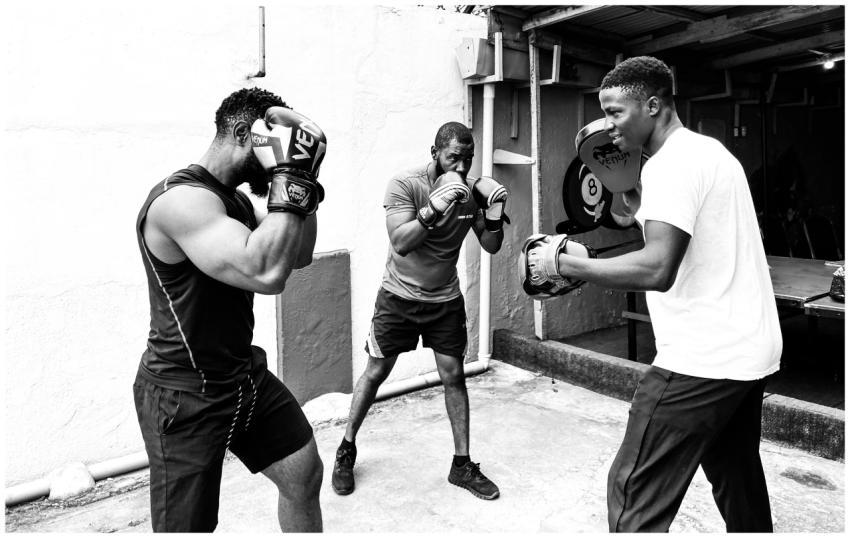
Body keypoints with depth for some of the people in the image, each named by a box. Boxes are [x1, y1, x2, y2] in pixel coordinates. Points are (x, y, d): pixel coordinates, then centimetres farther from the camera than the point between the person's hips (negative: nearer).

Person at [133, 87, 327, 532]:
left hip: (245, 374, 9)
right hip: (185, 396, -9)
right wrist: (291, 175, -31)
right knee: (188, 527, 5)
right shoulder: (182, 199, -25)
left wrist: (305, 179, -1)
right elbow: (265, 272, -39)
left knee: (304, 473, 16)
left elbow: (298, 256, 9)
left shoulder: (235, 198, 7)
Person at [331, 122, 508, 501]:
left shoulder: (472, 191, -6)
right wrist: (434, 208, -40)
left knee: (453, 376, 2)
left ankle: (462, 465, 17)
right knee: (375, 372, 7)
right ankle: (346, 450, 28)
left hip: (445, 300, 3)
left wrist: (495, 211, -21)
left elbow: (491, 246, -3)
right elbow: (400, 242, -28)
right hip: (399, 296, -3)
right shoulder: (404, 184, -18)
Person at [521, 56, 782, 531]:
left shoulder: (671, 162, -15)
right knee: (738, 483, 24)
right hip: (752, 351, 10)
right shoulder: (712, 150, 16)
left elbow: (658, 269, -27)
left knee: (636, 494, -4)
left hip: (702, 359, -10)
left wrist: (564, 264, -20)